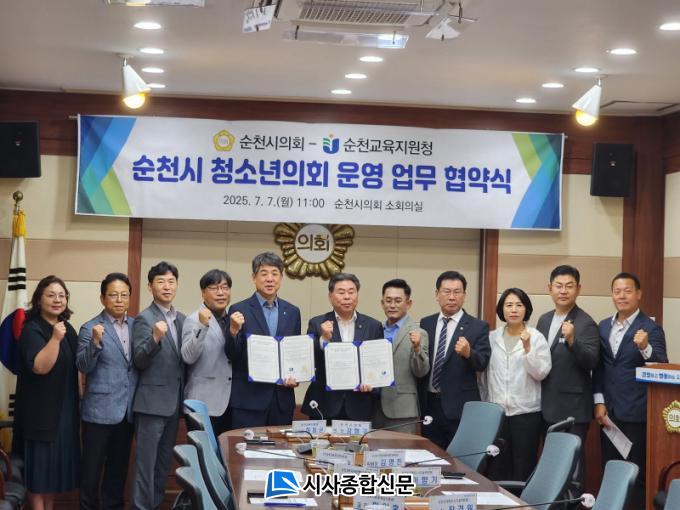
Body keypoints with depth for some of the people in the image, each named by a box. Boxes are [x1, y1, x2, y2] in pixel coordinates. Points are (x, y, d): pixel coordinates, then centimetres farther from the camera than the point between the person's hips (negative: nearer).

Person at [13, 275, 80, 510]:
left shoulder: (67, 328, 9)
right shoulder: (32, 330, -13)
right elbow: (39, 367, -27)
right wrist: (55, 338, -34)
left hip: (64, 409, 7)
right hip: (40, 409, -7)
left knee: (58, 461, 13)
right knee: (40, 462, -2)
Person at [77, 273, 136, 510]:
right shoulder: (90, 328, -7)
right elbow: (83, 366, -14)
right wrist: (95, 342, -29)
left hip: (127, 408, 5)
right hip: (100, 409, -5)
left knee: (119, 465, 14)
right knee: (93, 466, 3)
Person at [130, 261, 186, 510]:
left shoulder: (181, 319, 10)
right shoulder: (144, 318, -10)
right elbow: (139, 361, -16)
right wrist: (155, 338, -32)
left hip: (174, 401, 7)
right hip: (152, 401, -7)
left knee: (164, 461, 14)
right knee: (146, 461, -1)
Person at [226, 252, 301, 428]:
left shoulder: (292, 312, 10)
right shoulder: (239, 311, -2)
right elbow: (232, 355, -5)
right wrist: (233, 331, -22)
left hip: (283, 399, 4)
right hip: (249, 399, -4)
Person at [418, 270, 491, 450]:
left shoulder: (478, 327, -2)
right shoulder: (425, 324, 10)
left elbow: (482, 363, -12)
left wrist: (468, 353, -31)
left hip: (460, 407, -4)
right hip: (429, 404, 4)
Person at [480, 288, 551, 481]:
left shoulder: (536, 338, 0)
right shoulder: (492, 337, 8)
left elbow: (540, 373, -9)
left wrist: (527, 348, -20)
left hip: (526, 413, -2)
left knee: (523, 469, 2)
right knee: (496, 468, 4)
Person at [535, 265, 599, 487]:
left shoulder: (586, 324, -11)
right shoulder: (544, 320, 11)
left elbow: (591, 362, -22)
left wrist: (572, 340, -35)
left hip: (572, 408, -7)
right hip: (547, 406, 7)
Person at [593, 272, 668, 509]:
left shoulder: (650, 328, -7)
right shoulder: (603, 326, 10)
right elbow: (598, 367, 12)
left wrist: (645, 347, -35)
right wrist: (599, 402, 3)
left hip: (636, 413, -5)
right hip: (609, 411, 5)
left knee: (636, 473, -1)